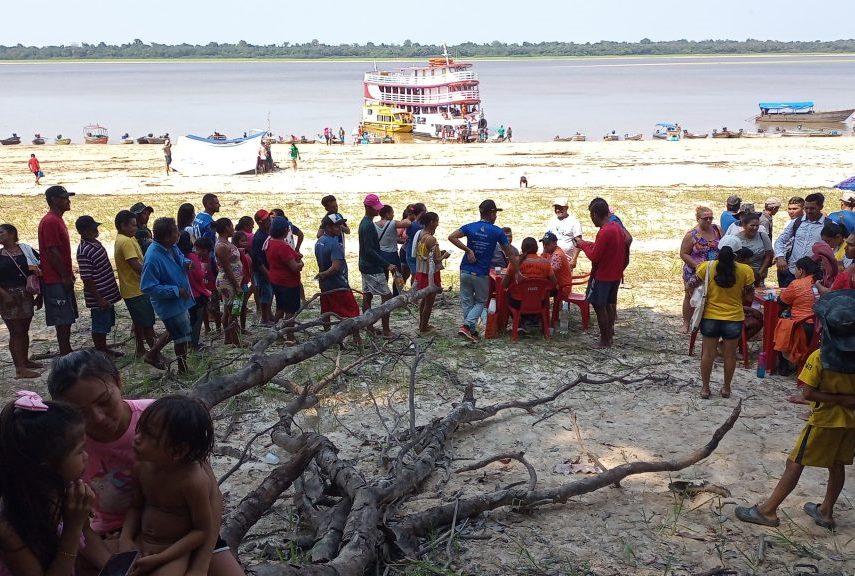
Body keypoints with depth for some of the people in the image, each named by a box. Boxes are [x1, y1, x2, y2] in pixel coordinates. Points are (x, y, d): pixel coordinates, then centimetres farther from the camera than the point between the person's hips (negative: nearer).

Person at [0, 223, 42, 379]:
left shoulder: (26, 249, 5)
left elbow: (38, 271, 9)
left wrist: (39, 295, 7)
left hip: (26, 295, 3)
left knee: (24, 330, 14)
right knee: (15, 332, -4)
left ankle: (25, 361, 29)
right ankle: (20, 369, -4)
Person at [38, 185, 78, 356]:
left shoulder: (57, 220, 15)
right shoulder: (50, 222, -16)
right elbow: (52, 252, -21)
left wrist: (68, 274, 18)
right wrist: (65, 276, -17)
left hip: (63, 278, 10)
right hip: (56, 280, -10)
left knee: (67, 318, 14)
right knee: (63, 319, -5)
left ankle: (67, 351, 22)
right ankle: (65, 354, 0)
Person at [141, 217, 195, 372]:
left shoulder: (172, 247, -4)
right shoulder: (153, 258, -29)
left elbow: (180, 258, 19)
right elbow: (148, 287, -28)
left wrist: (186, 262, -6)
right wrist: (176, 291, -28)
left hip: (179, 301, 8)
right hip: (170, 305, -8)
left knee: (174, 332, 24)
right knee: (183, 336, 8)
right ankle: (183, 368, 26)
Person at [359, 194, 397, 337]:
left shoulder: (364, 223, 11)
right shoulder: (369, 226, -20)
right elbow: (370, 251, -25)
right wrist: (387, 265, -26)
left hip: (365, 266, 10)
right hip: (373, 269, -10)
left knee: (367, 296, 12)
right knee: (387, 296, -6)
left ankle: (369, 328, 20)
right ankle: (386, 331, -4)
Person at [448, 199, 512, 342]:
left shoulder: (470, 227, 1)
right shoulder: (497, 231, -4)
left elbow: (451, 237, -14)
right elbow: (509, 254, 1)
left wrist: (468, 250, -9)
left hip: (465, 271, 2)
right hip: (481, 274, -2)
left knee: (467, 302, 14)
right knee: (480, 302, 12)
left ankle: (472, 331, 19)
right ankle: (467, 325, -8)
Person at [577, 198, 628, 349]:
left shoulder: (604, 232, -24)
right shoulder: (617, 227, 5)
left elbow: (594, 257, -21)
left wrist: (584, 245, -6)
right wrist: (590, 244, 8)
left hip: (602, 276, -9)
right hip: (615, 274, 9)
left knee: (599, 307, 1)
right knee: (609, 305, 19)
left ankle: (604, 341, 8)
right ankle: (610, 335, 28)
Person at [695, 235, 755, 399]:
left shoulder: (706, 267, -12)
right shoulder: (745, 270, -11)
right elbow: (748, 295, -2)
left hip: (710, 317, 0)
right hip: (734, 318, 0)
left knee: (708, 353, 12)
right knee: (730, 355, 15)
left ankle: (705, 388, 20)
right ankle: (726, 388, 26)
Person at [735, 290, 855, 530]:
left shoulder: (819, 357, -19)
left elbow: (808, 393, -22)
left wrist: (834, 399, -13)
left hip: (824, 420, -5)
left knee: (795, 464, 1)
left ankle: (768, 510, 6)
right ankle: (826, 512, 33)